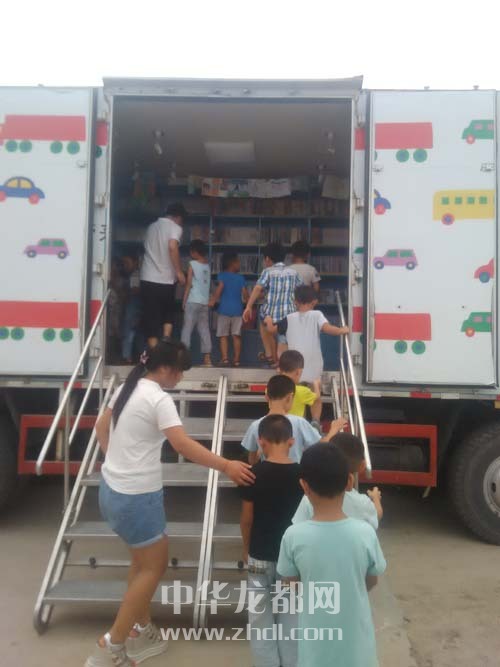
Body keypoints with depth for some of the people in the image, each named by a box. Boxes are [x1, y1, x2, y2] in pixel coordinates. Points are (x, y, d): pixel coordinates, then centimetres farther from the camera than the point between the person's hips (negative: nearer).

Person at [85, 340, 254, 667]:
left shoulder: (127, 388, 7)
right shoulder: (159, 399, -20)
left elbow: (101, 428, 19)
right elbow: (183, 444, -30)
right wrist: (226, 465, -28)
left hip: (112, 489, 9)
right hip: (136, 496, -9)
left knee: (144, 559, 22)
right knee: (153, 566, 6)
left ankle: (141, 630, 35)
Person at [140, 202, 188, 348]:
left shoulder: (152, 226, 17)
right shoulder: (175, 227, -2)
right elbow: (172, 247, -20)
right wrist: (179, 272, -15)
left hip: (148, 279, 4)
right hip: (166, 280, -3)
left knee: (151, 318, 4)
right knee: (168, 315, 17)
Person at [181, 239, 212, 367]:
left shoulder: (192, 264, -4)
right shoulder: (207, 266, 12)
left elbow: (189, 284, -7)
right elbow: (207, 285, 12)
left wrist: (184, 300, -3)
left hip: (193, 301, -5)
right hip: (205, 302, 5)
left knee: (187, 328, -2)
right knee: (204, 329, 5)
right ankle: (207, 358, 3)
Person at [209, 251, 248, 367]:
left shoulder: (222, 275, 0)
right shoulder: (241, 278, 5)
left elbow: (220, 287, -16)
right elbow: (245, 294, 2)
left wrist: (212, 301, -12)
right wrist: (246, 301, 20)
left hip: (224, 309, -2)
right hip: (237, 309, 2)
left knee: (223, 335, 1)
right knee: (236, 335, 4)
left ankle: (225, 358, -7)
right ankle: (236, 359, 4)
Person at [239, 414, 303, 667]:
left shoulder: (253, 473, -15)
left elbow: (246, 519, -7)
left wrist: (246, 549, 10)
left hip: (260, 555, -2)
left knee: (261, 615, 14)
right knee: (289, 613, 18)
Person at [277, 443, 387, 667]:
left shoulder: (294, 536, -21)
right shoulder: (365, 532, -19)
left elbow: (292, 581, -3)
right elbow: (372, 580, -1)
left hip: (316, 646, -1)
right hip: (356, 643, 1)